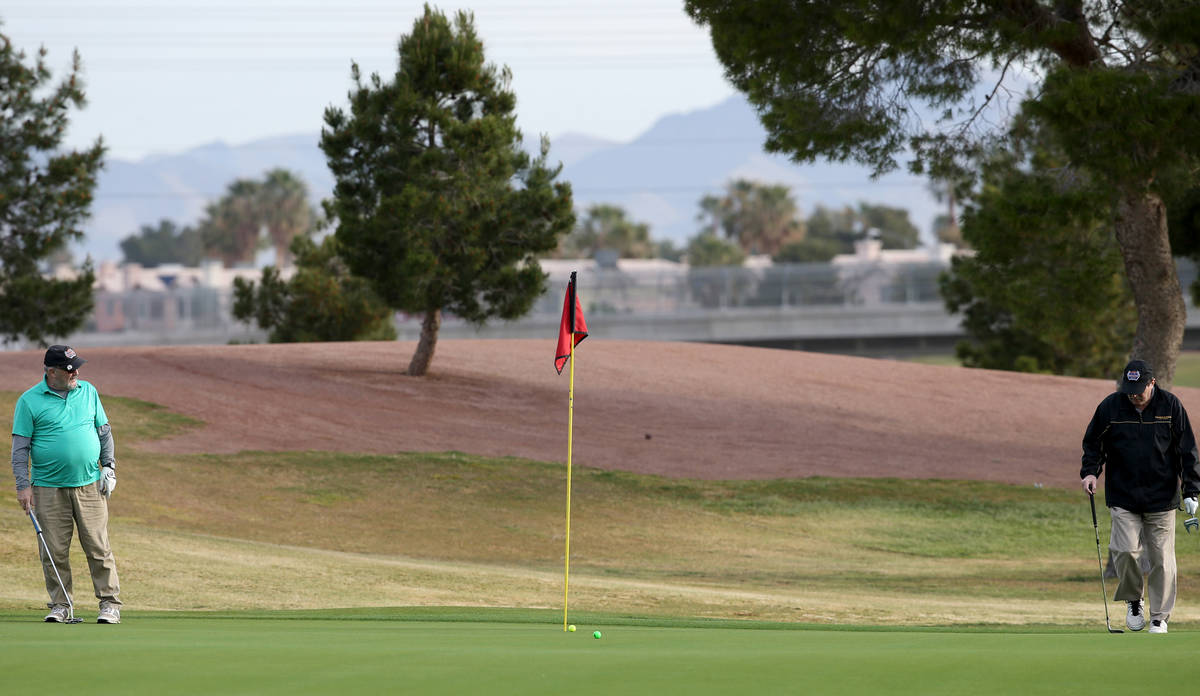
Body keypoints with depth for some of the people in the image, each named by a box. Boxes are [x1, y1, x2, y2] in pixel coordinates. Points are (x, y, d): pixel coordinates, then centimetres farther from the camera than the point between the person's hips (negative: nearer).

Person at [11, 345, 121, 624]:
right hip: (49, 489, -2)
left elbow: (104, 432, 17)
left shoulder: (88, 392, 9)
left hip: (89, 485, 2)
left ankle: (110, 603, 3)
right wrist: (23, 485, -7)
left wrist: (109, 467, 8)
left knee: (99, 547, -2)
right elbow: (20, 447, -1)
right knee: (54, 551, 0)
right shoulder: (29, 401, -2)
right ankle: (59, 604, 10)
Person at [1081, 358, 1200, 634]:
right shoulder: (1111, 406, -1)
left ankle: (1160, 616, 13)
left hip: (1162, 497, 0)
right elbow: (1093, 443, 11)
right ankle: (1133, 601, 11)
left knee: (1162, 558, 0)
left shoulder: (1170, 405, -2)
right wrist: (1090, 471, -7)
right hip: (1123, 497, 0)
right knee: (1126, 550, -14)